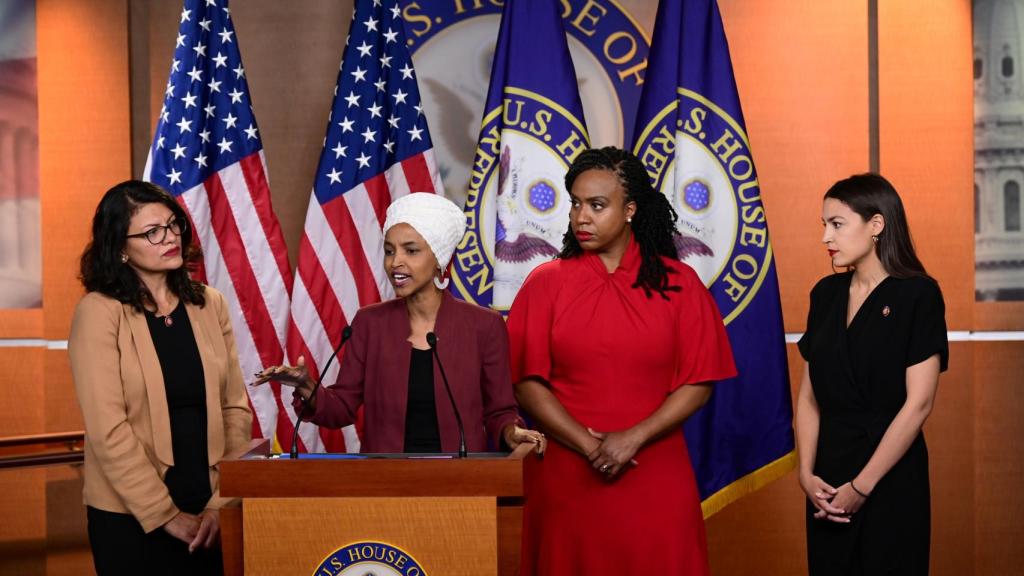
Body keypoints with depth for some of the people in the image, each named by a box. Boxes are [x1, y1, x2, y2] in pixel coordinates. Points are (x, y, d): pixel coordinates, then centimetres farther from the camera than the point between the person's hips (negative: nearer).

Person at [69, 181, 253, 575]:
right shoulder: (99, 311, -9)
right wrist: (166, 514, -13)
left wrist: (222, 503, -5)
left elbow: (235, 408, 4)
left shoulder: (209, 304, 5)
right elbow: (108, 429, -13)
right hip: (132, 518, -4)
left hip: (210, 515, 4)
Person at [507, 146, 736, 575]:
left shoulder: (678, 283, 2)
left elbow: (698, 383, -1)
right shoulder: (546, 283, 1)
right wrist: (588, 445, -12)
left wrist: (634, 439, -12)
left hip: (656, 483, 0)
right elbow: (527, 382, -3)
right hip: (566, 481, 0)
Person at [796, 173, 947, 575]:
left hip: (891, 479, -5)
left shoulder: (918, 294, -9)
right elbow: (809, 395, 6)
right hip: (828, 477, 5)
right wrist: (807, 473, -7)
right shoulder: (826, 294, 7)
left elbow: (918, 403, -14)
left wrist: (861, 487, -14)